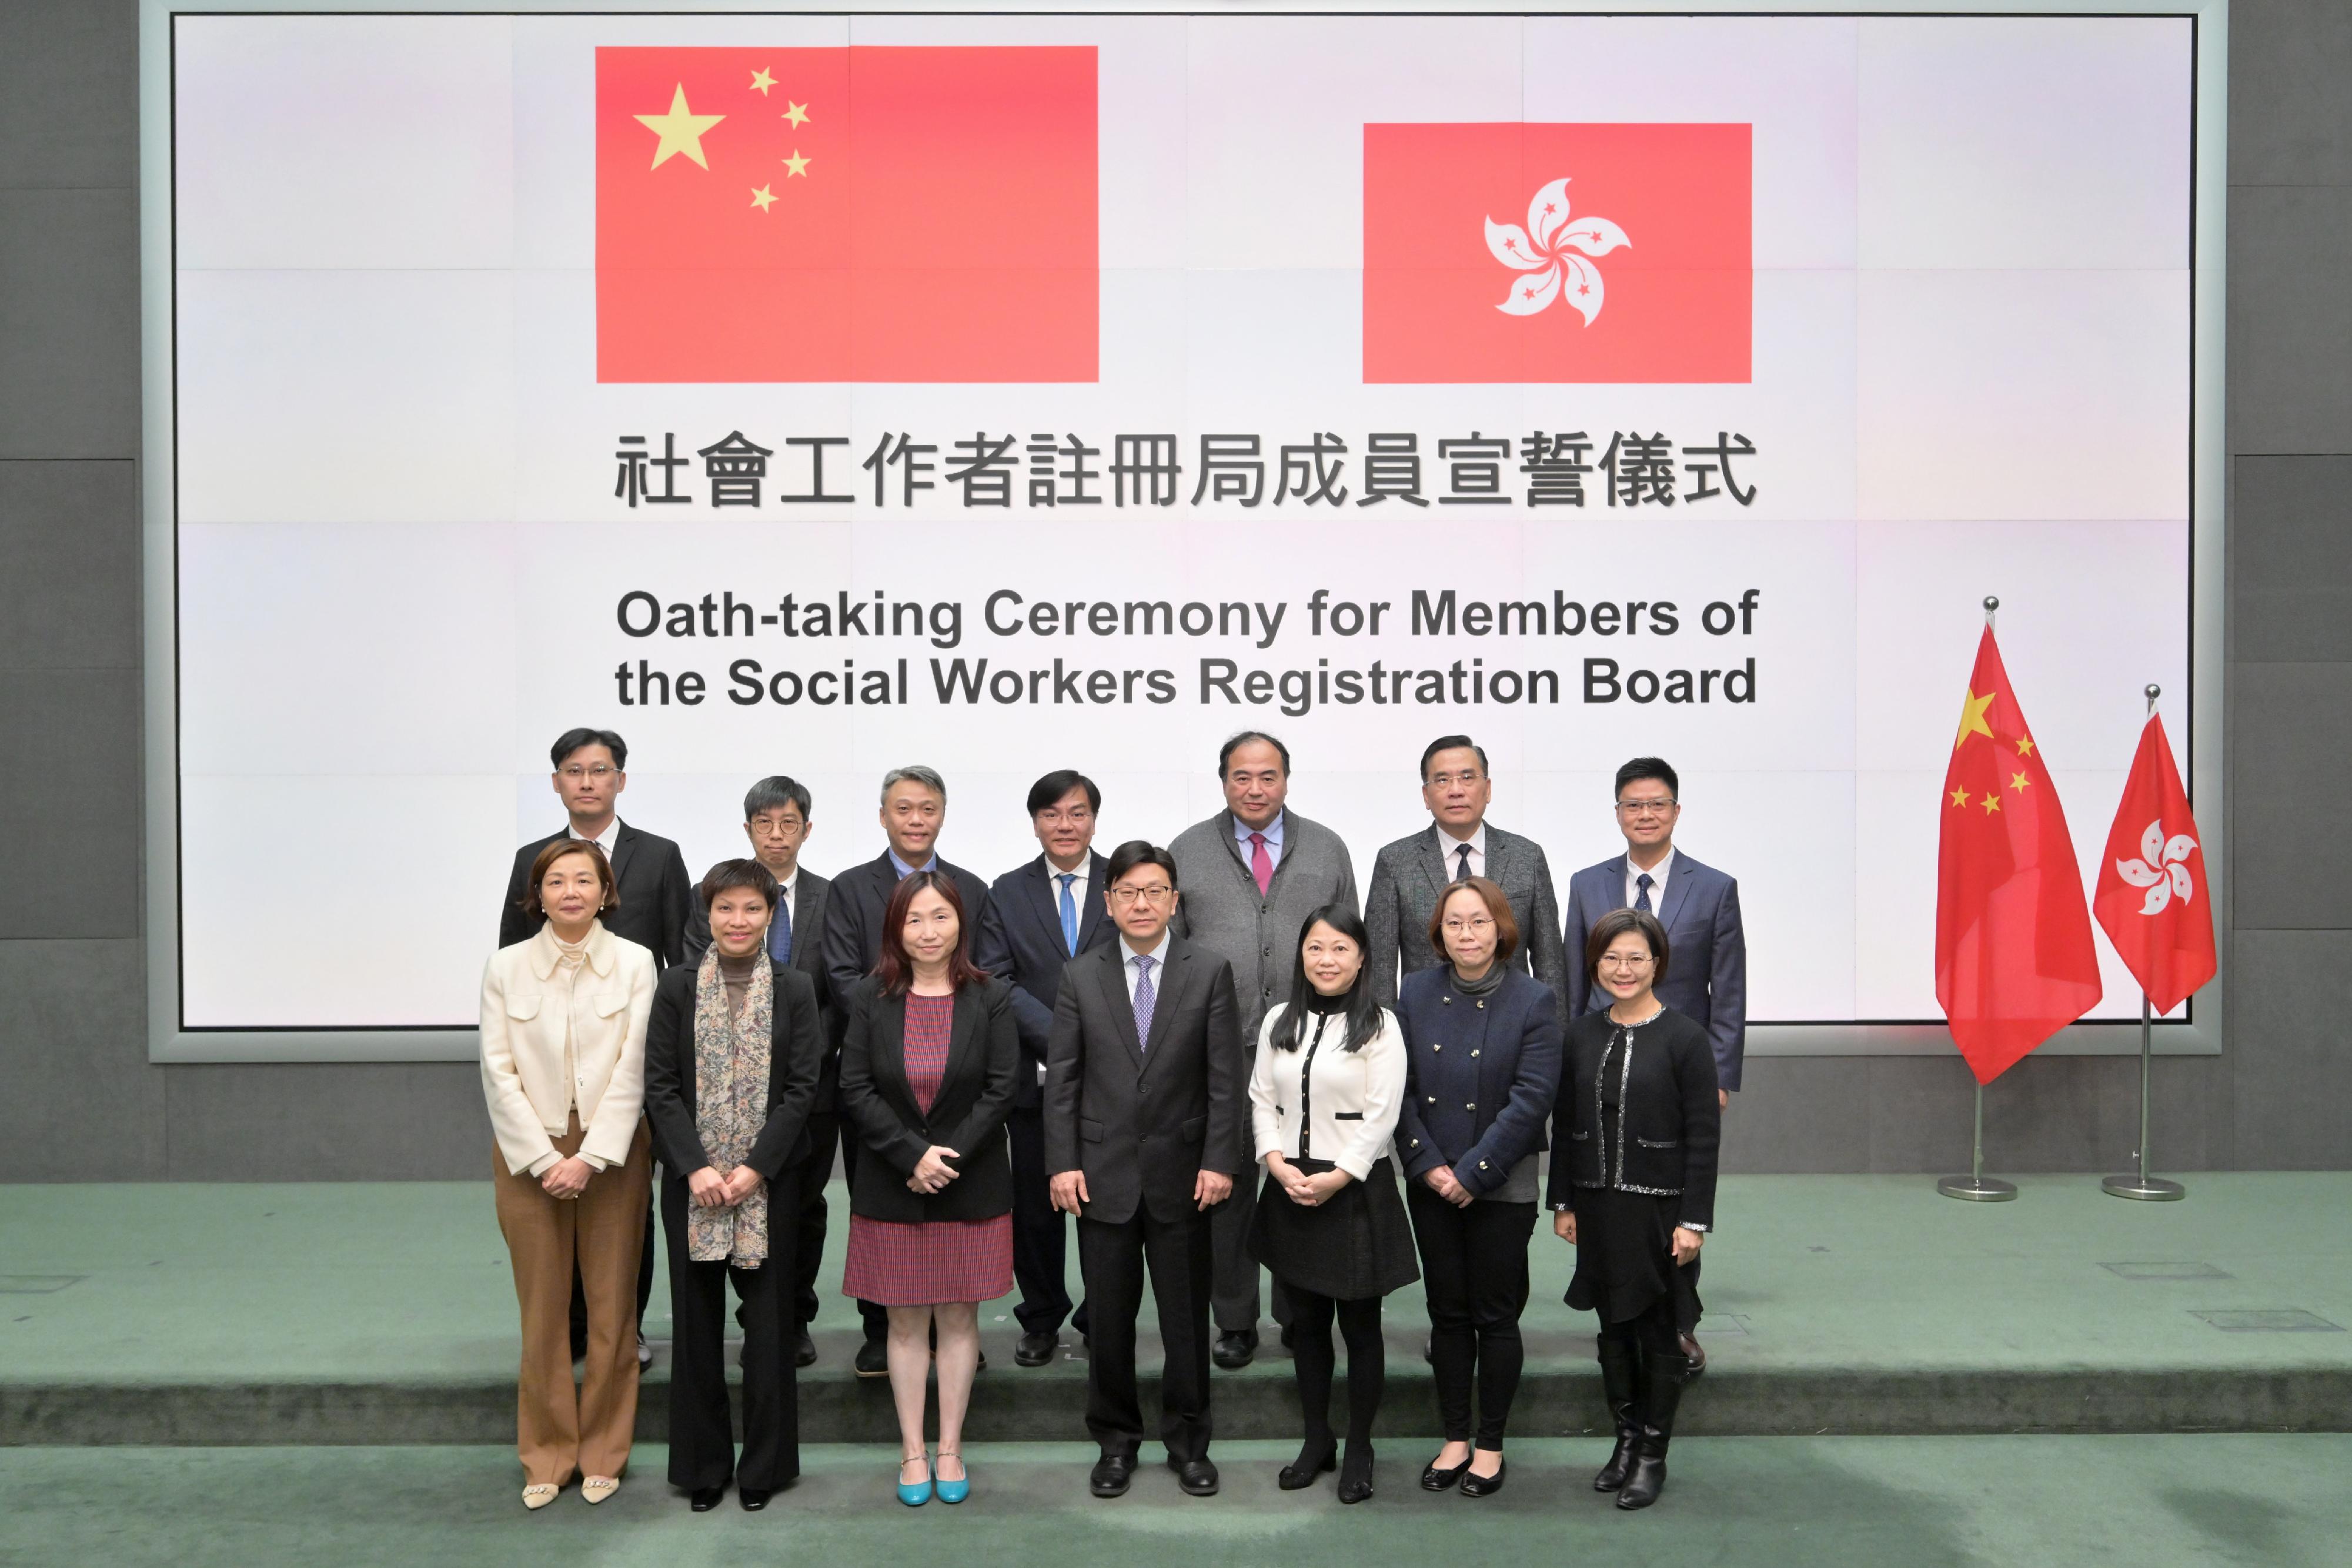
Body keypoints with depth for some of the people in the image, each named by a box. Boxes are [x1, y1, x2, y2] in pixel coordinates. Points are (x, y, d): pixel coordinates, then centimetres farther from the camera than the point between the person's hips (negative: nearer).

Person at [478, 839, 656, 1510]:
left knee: (611, 1305, 5)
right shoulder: (506, 966, 1)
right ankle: (546, 1456, 17)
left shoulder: (634, 963, -1)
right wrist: (544, 1158, -9)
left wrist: (590, 1157, -13)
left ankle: (603, 1451, 18)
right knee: (543, 1309, 5)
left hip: (612, 1153, 0)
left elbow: (633, 1068, -6)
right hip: (529, 1154, 1)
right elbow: (499, 1071, -2)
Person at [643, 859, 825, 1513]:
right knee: (697, 1322, 7)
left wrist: (757, 1167, -13)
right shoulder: (676, 987, 2)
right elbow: (661, 1085, -1)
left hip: (769, 1181, -1)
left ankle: (763, 1465, 16)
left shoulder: (795, 990, 1)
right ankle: (703, 1464, 19)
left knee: (768, 1320, 4)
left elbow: (802, 1087, -3)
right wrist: (695, 1167, -12)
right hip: (692, 1181, 1)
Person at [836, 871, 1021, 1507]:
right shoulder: (869, 1000, -1)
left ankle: (950, 1449, 18)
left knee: (959, 1316, 7)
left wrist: (949, 1156, -15)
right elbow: (856, 1091, -5)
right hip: (891, 1187, 0)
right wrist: (913, 1156, -15)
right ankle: (913, 1452, 16)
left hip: (971, 1188, 0)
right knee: (906, 1321, 6)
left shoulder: (991, 999, -2)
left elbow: (1003, 1087, -6)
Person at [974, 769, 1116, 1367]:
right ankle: (1041, 1319, 24)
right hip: (1035, 1077, 1)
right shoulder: (1007, 892, 5)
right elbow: (996, 981, -4)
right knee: (1036, 1204, 9)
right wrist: (1062, 1036, -16)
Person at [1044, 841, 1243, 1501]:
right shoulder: (1081, 976, 3)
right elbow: (1062, 1079, 2)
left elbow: (1225, 1077, -3)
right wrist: (1063, 1163, -5)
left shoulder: (1210, 971, -1)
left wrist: (1220, 1161, -8)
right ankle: (1115, 1441, 23)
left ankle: (1188, 1442, 23)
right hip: (1104, 1173, 1)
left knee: (1185, 1315, 8)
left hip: (1181, 1173, -1)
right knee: (1108, 1316, 8)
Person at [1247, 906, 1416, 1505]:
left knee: (1360, 1325, 5)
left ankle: (1359, 1448, 18)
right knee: (1305, 1321, 13)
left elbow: (1382, 1115, -11)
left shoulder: (1380, 1026, -7)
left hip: (1355, 1189, -4)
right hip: (1289, 1189, 4)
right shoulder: (1280, 1022, 7)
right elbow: (1262, 1099, 7)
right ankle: (1316, 1438, 27)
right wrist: (1277, 1162, -8)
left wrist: (1336, 1178, -17)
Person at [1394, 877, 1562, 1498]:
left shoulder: (1534, 1001, -7)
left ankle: (1490, 1445, 19)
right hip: (1431, 1185, 3)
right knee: (1447, 1313, 11)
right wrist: (1427, 1165, -10)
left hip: (1501, 1187, -3)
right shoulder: (1416, 993, 2)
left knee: (1495, 1317, 5)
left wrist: (1474, 1173, -15)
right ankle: (1455, 1438, 23)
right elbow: (1401, 1087, 0)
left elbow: (1533, 1097, -13)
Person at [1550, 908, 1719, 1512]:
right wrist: (1563, 1203, 7)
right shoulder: (1581, 1036, 4)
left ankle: (1653, 1455, 19)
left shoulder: (1685, 1039, -9)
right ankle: (1626, 1439, 29)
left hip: (1660, 1209, -4)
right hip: (1598, 1207, 4)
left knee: (1660, 1333, 6)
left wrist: (1694, 1220, -12)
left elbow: (1703, 1138, -9)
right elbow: (1565, 1124, 9)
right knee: (1613, 1328, 13)